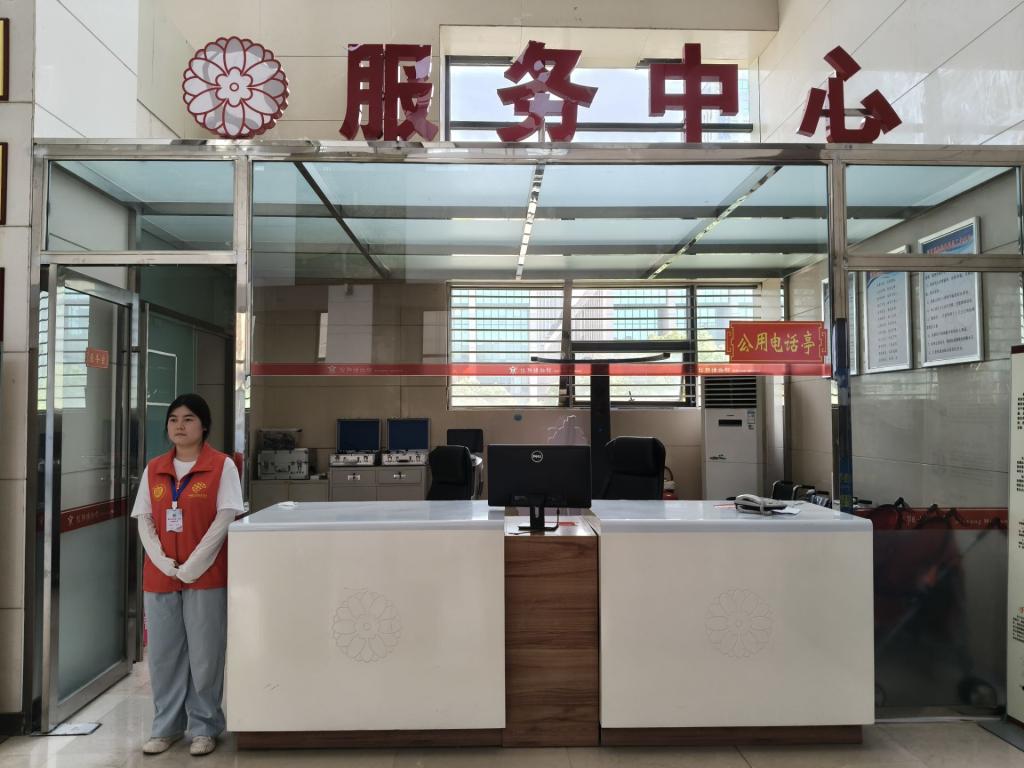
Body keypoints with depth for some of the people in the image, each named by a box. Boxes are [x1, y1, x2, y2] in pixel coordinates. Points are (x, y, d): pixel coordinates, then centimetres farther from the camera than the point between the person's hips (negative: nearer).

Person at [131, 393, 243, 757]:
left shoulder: (221, 466, -4)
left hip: (206, 575, -4)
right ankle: (166, 726, 25)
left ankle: (204, 727, 18)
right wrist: (164, 563, -8)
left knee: (205, 654, 3)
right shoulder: (153, 469, 8)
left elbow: (225, 518, -9)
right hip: (159, 575, 4)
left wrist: (192, 566, -13)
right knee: (163, 654, 10)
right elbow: (144, 521, 6)